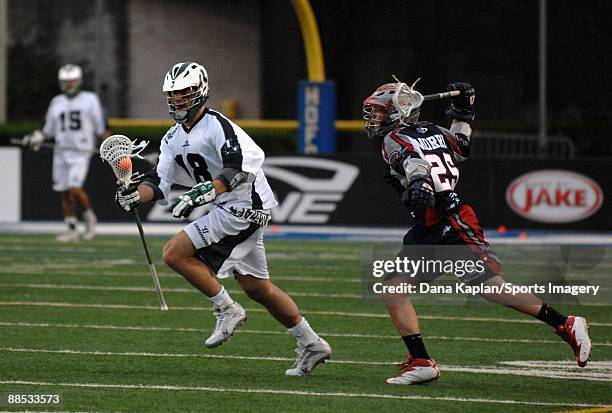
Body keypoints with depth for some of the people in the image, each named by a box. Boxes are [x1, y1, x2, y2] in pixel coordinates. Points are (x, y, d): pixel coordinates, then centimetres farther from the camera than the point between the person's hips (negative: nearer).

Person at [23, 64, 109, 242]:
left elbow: (101, 124, -1)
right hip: (61, 152, 5)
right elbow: (49, 128, 18)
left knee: (74, 188, -18)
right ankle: (71, 230, 12)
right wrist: (36, 138, 3)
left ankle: (89, 216, 6)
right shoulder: (57, 102, 12)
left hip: (81, 152, -5)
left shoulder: (90, 100, -1)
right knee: (65, 192, 4)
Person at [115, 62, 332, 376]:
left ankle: (227, 310, -5)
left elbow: (244, 164, -28)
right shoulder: (174, 138, 14)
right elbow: (159, 183, 12)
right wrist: (135, 195, -8)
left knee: (175, 253, -15)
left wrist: (205, 192, -34)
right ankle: (311, 345, 22)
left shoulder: (216, 125, -14)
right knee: (256, 288, 14)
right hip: (224, 210, 10)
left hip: (243, 205, -10)